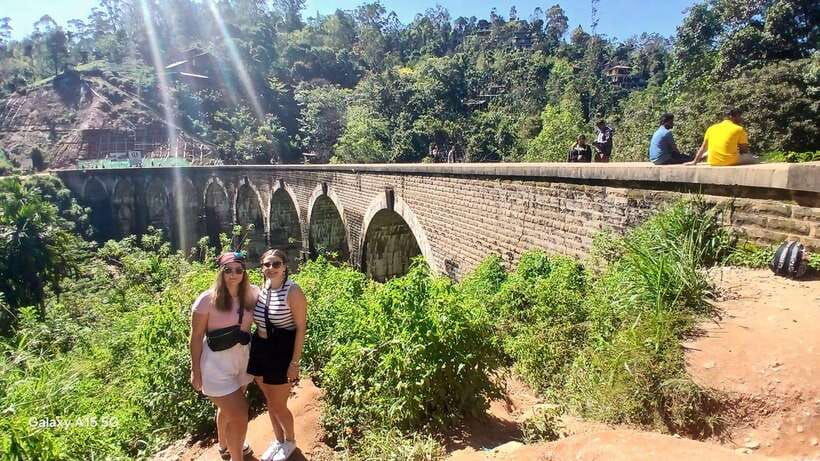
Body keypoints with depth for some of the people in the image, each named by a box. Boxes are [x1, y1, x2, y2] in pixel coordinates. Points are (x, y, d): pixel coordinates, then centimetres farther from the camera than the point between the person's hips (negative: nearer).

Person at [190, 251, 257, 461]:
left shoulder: (248, 297, -3)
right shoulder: (207, 300, -17)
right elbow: (196, 337, -11)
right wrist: (195, 371, -8)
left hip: (242, 361, 5)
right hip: (218, 365, -5)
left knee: (227, 409, 26)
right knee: (240, 415, -4)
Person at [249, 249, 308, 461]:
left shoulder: (293, 291, -18)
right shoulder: (261, 289, 2)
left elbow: (301, 328, -16)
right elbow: (259, 322, 12)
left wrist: (295, 362, -16)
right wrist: (255, 347, 11)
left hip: (282, 353, -6)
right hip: (260, 350, 6)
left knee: (278, 405, 8)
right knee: (269, 401, 20)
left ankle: (290, 441, 35)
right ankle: (278, 440, 42)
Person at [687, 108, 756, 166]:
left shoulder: (712, 128, 11)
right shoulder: (739, 129, 2)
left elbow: (703, 148, 17)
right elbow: (744, 151, 5)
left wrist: (694, 162, 25)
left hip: (713, 162, 5)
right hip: (730, 161, -5)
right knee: (754, 159, 18)